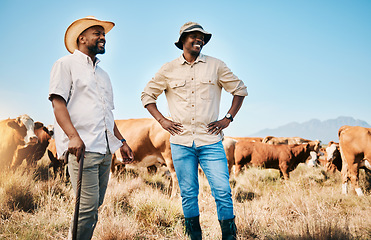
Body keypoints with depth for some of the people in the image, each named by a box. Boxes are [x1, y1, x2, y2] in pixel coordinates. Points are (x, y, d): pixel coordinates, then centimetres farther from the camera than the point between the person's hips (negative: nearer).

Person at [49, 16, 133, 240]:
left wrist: (121, 141, 21)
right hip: (82, 147, -7)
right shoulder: (66, 64, 4)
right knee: (88, 206, -13)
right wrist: (73, 136, -21)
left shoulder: (103, 74, 26)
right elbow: (58, 102, -8)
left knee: (95, 206, 6)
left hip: (106, 149, 7)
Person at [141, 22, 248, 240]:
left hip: (210, 141, -1)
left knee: (223, 192, -7)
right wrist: (161, 120, 5)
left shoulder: (216, 66, 7)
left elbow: (240, 89, 14)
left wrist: (228, 118, 4)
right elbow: (147, 95, 17)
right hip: (181, 141, 1)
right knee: (188, 194, 6)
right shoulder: (169, 70, 8)